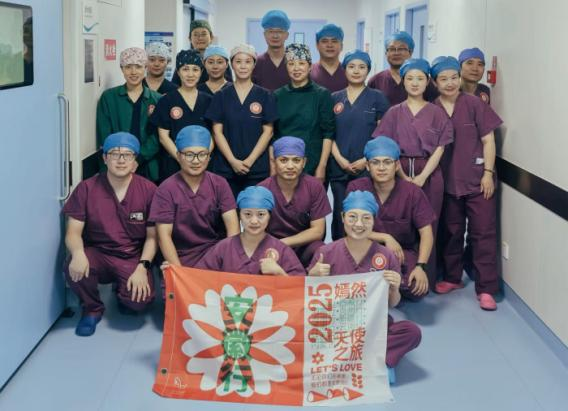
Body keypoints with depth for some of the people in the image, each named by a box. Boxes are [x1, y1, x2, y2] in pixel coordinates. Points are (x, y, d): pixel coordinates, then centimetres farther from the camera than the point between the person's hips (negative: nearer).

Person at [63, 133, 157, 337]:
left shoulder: (148, 190, -7)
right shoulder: (86, 188, -5)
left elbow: (152, 236, -3)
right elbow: (73, 232, -7)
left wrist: (142, 267, -19)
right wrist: (78, 253, -31)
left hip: (133, 258, 0)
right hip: (97, 254, 1)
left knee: (139, 299, -29)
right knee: (73, 268, -33)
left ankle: (123, 294, 14)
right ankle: (92, 309, 2)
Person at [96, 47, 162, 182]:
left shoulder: (157, 99, 6)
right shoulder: (108, 97, 5)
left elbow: (157, 136, -1)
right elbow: (104, 136, 0)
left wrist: (137, 159, -13)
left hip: (148, 170, 1)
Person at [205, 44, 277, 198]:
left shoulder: (265, 96, 5)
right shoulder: (221, 96, 7)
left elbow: (268, 131, 1)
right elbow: (217, 132, 2)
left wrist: (250, 160, -10)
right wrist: (233, 161, -10)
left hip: (257, 168, -1)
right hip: (226, 167, 1)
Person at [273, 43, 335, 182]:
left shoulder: (322, 95, 2)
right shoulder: (278, 96, 9)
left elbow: (328, 134, -3)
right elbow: (272, 134, 8)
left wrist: (322, 167, -9)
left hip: (313, 167, -2)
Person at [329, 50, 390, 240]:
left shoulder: (377, 98, 3)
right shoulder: (334, 99, 10)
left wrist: (367, 160, -11)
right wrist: (339, 159, -7)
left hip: (367, 167, -2)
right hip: (338, 168, 2)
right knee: (340, 215, 6)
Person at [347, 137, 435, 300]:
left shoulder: (413, 192, -8)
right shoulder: (356, 188, -8)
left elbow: (426, 233, -9)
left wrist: (420, 266, -22)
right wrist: (386, 238, -16)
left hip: (404, 252, 0)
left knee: (416, 289, -27)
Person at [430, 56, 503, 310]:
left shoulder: (475, 104, -4)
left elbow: (488, 140, -2)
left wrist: (488, 173, -8)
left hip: (477, 180, -2)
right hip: (447, 181, 2)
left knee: (483, 232, -1)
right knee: (451, 231, 14)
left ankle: (486, 289, 2)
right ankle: (452, 277, 30)